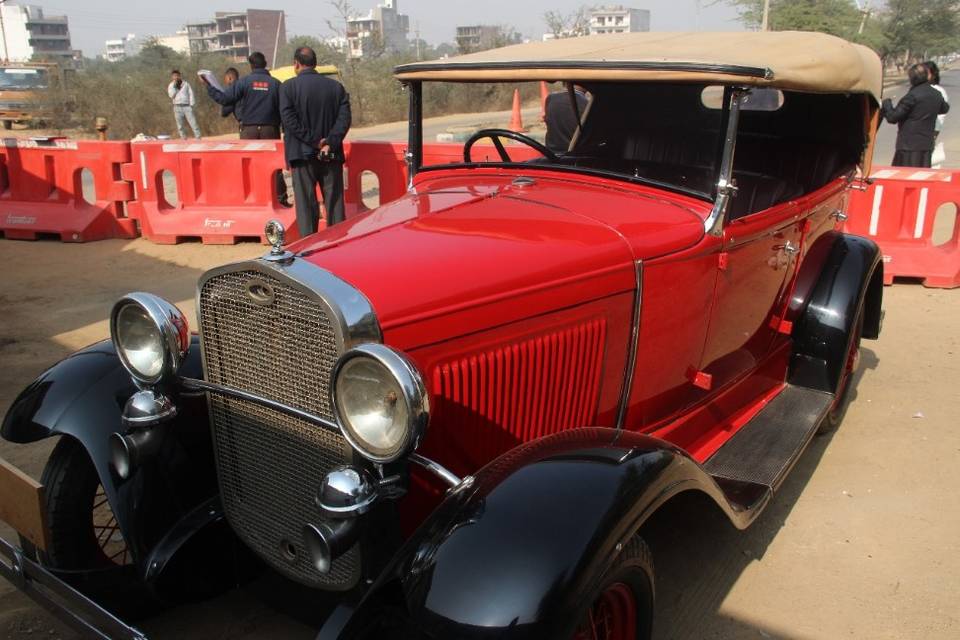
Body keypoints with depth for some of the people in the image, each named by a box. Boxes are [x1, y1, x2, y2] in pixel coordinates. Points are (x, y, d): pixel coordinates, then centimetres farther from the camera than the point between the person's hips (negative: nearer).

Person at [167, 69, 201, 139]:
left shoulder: (186, 84, 10)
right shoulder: (171, 86, 10)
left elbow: (191, 94, 6)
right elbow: (171, 95, -6)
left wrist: (191, 105, -5)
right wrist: (174, 84, -6)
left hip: (187, 106, -1)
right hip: (177, 107, 1)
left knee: (193, 123, -10)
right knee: (180, 126, 2)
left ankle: (198, 138, -12)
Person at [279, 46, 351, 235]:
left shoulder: (288, 87, -3)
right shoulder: (336, 86, 5)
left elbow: (289, 120, -13)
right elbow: (344, 118, -5)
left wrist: (313, 141, -12)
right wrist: (330, 143, -11)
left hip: (302, 154, -2)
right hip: (332, 155, 3)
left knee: (306, 202, 3)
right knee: (334, 200, 9)